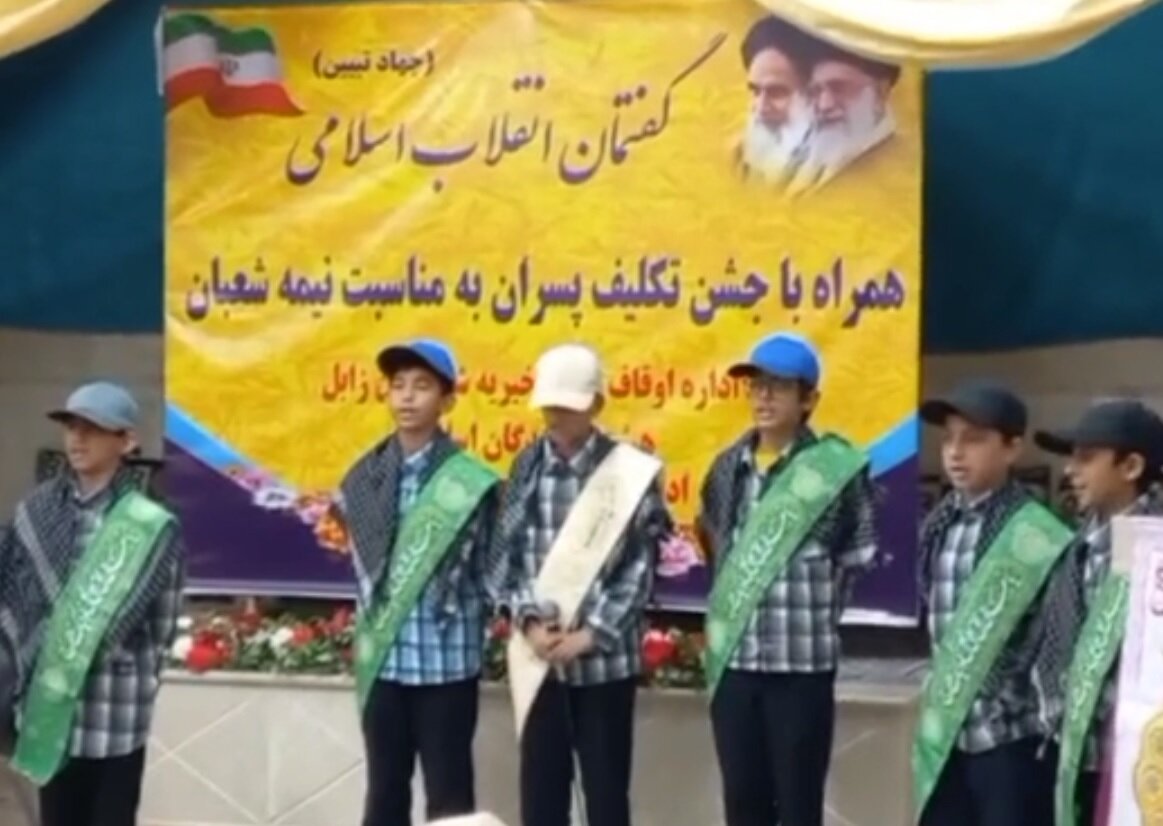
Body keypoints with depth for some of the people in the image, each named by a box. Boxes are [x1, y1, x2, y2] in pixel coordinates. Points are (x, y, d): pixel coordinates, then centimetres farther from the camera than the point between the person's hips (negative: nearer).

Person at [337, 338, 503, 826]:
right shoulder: (365, 477, 6)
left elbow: (490, 574, -3)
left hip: (446, 660, -4)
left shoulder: (471, 484, -7)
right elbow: (364, 563, 13)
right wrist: (377, 618, 5)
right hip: (382, 659, 4)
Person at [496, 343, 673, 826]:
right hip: (539, 656, 3)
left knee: (605, 785, 5)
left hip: (604, 656, -3)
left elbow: (640, 567, -7)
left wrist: (590, 634, -13)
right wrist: (529, 622, -10)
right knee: (540, 786, 9)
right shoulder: (527, 467, 6)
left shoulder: (630, 472, -5)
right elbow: (509, 553, 4)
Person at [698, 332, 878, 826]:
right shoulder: (728, 467, 7)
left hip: (802, 663, -4)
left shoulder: (837, 469, -9)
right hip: (733, 661, 5)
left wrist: (811, 606, 2)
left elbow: (862, 561, -2)